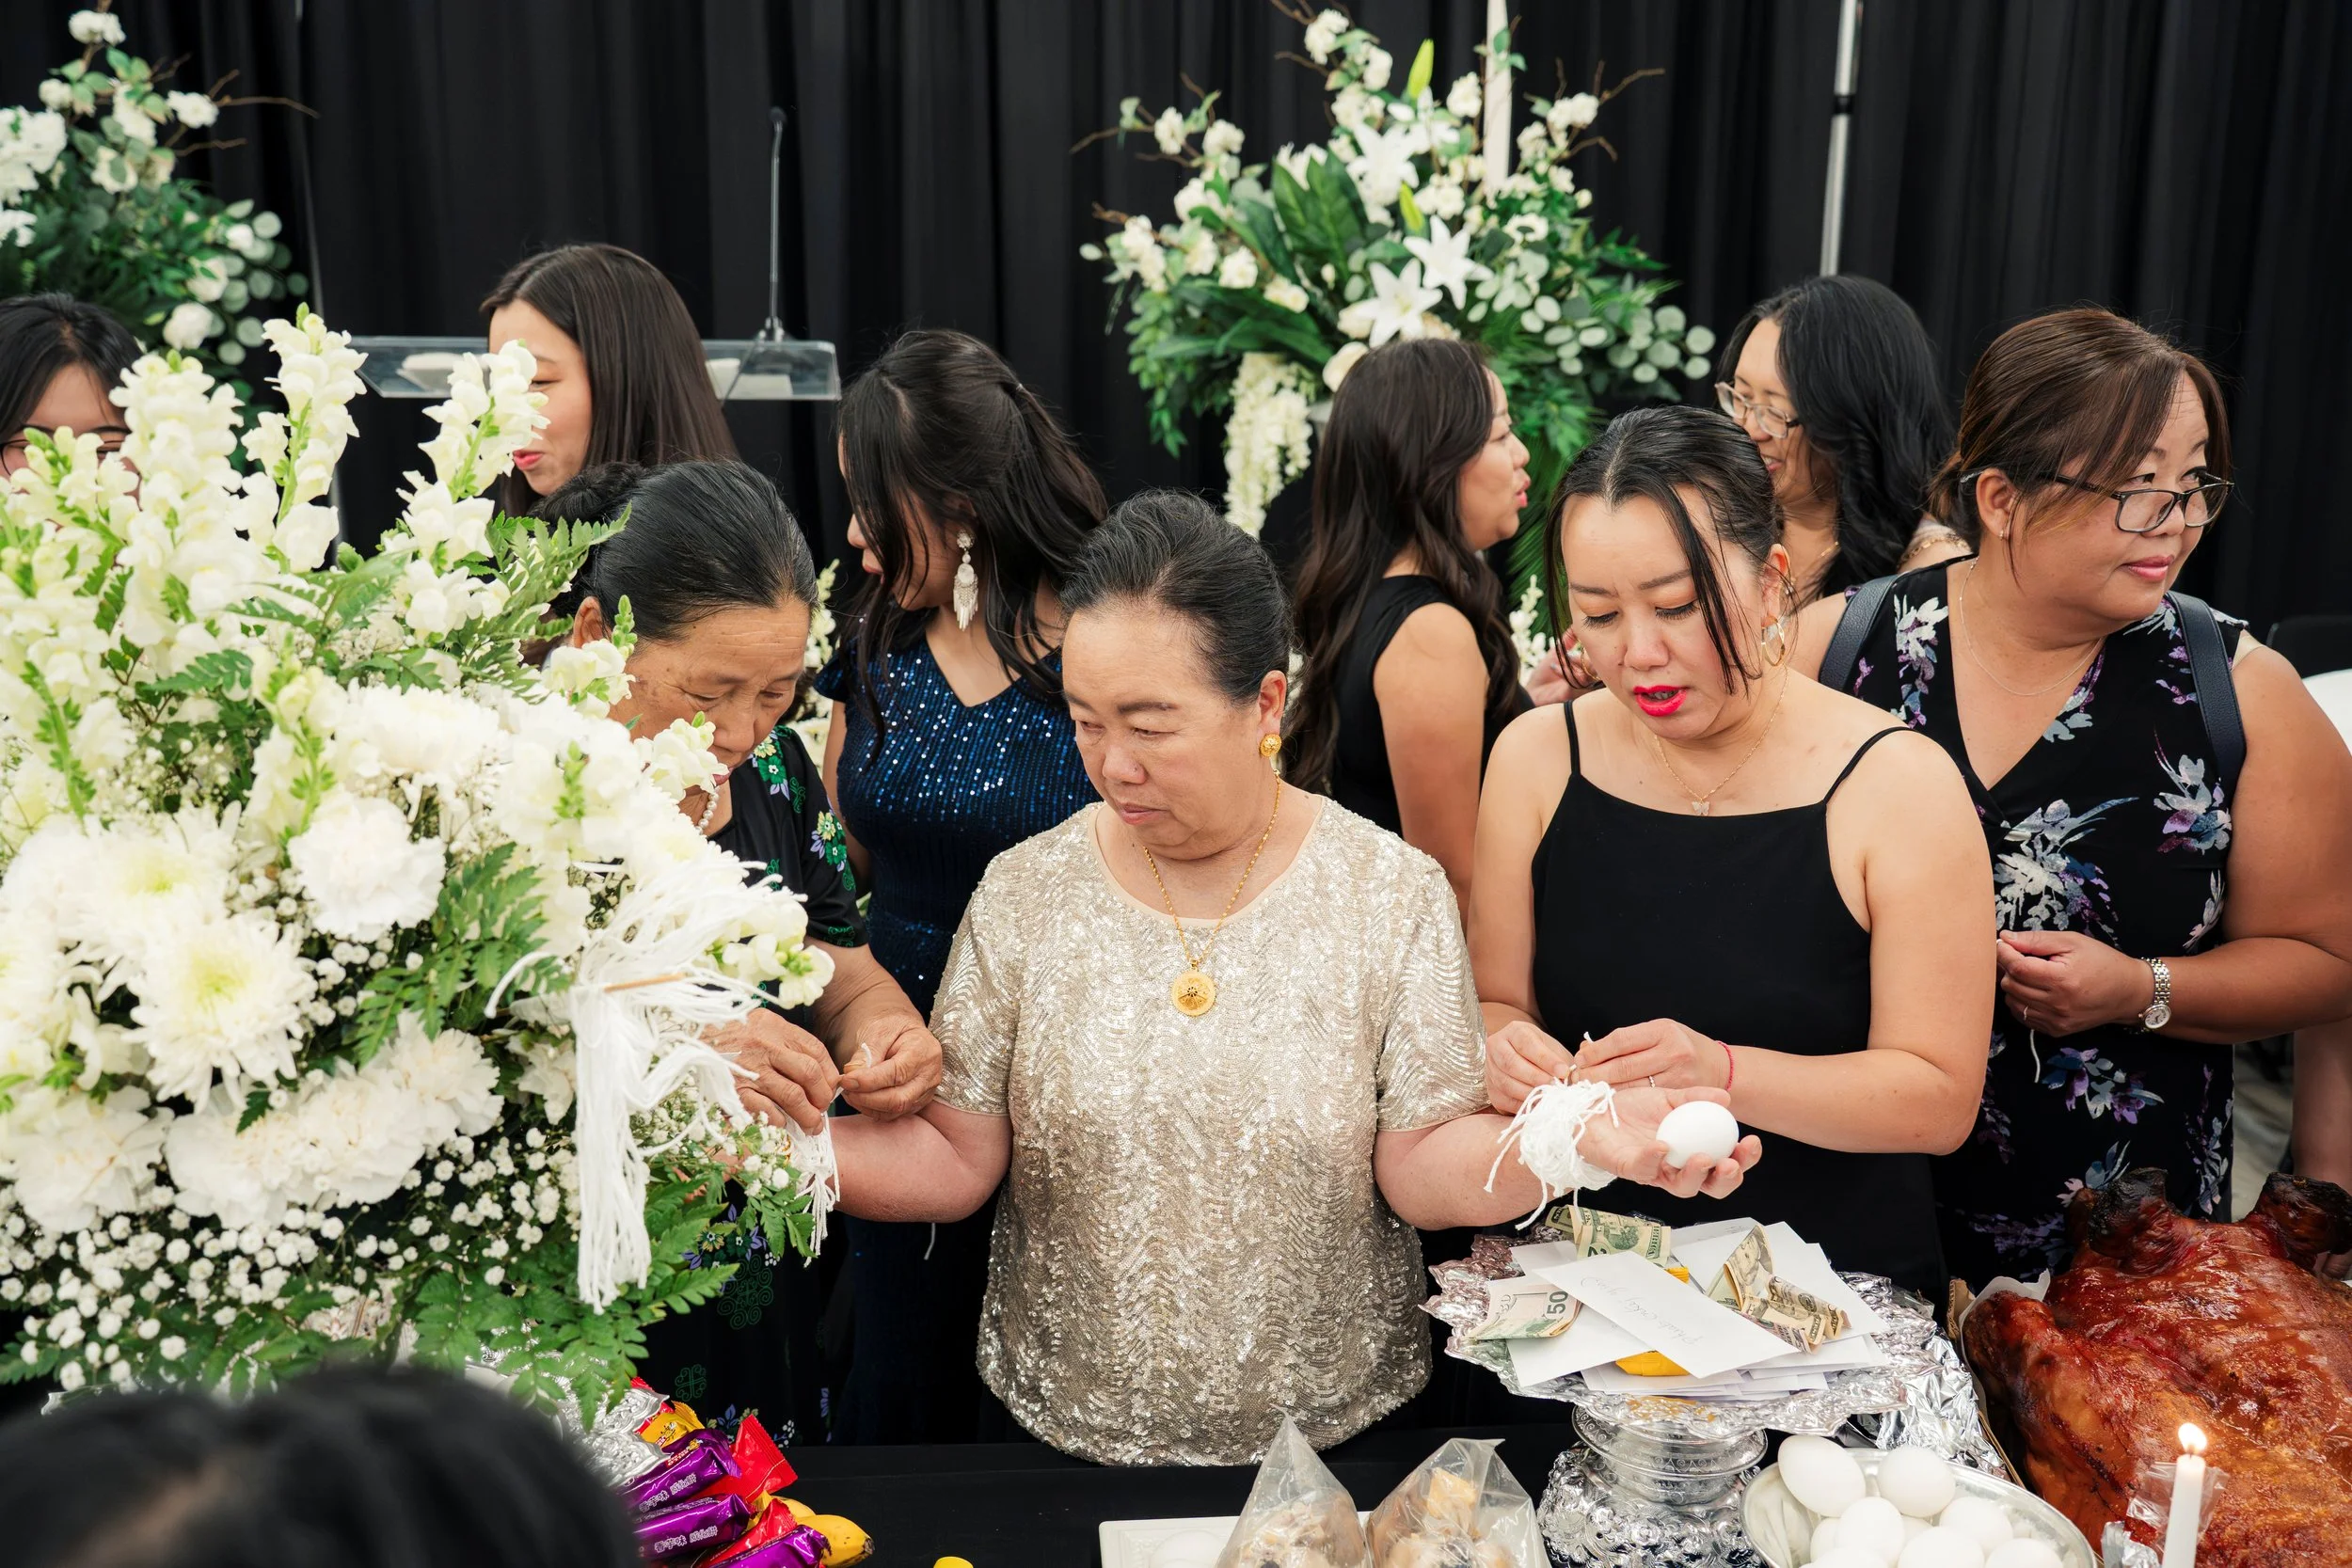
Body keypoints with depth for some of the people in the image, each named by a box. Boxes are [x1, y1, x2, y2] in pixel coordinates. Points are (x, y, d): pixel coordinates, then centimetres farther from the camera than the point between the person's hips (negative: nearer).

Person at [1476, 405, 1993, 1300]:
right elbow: (1494, 1000, 9)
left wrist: (1722, 1072, -21)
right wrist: (1509, 1053, -14)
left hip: (1838, 1276, -2)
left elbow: (1940, 1097, -7)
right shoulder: (1536, 758, 2)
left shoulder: (1898, 784, -7)